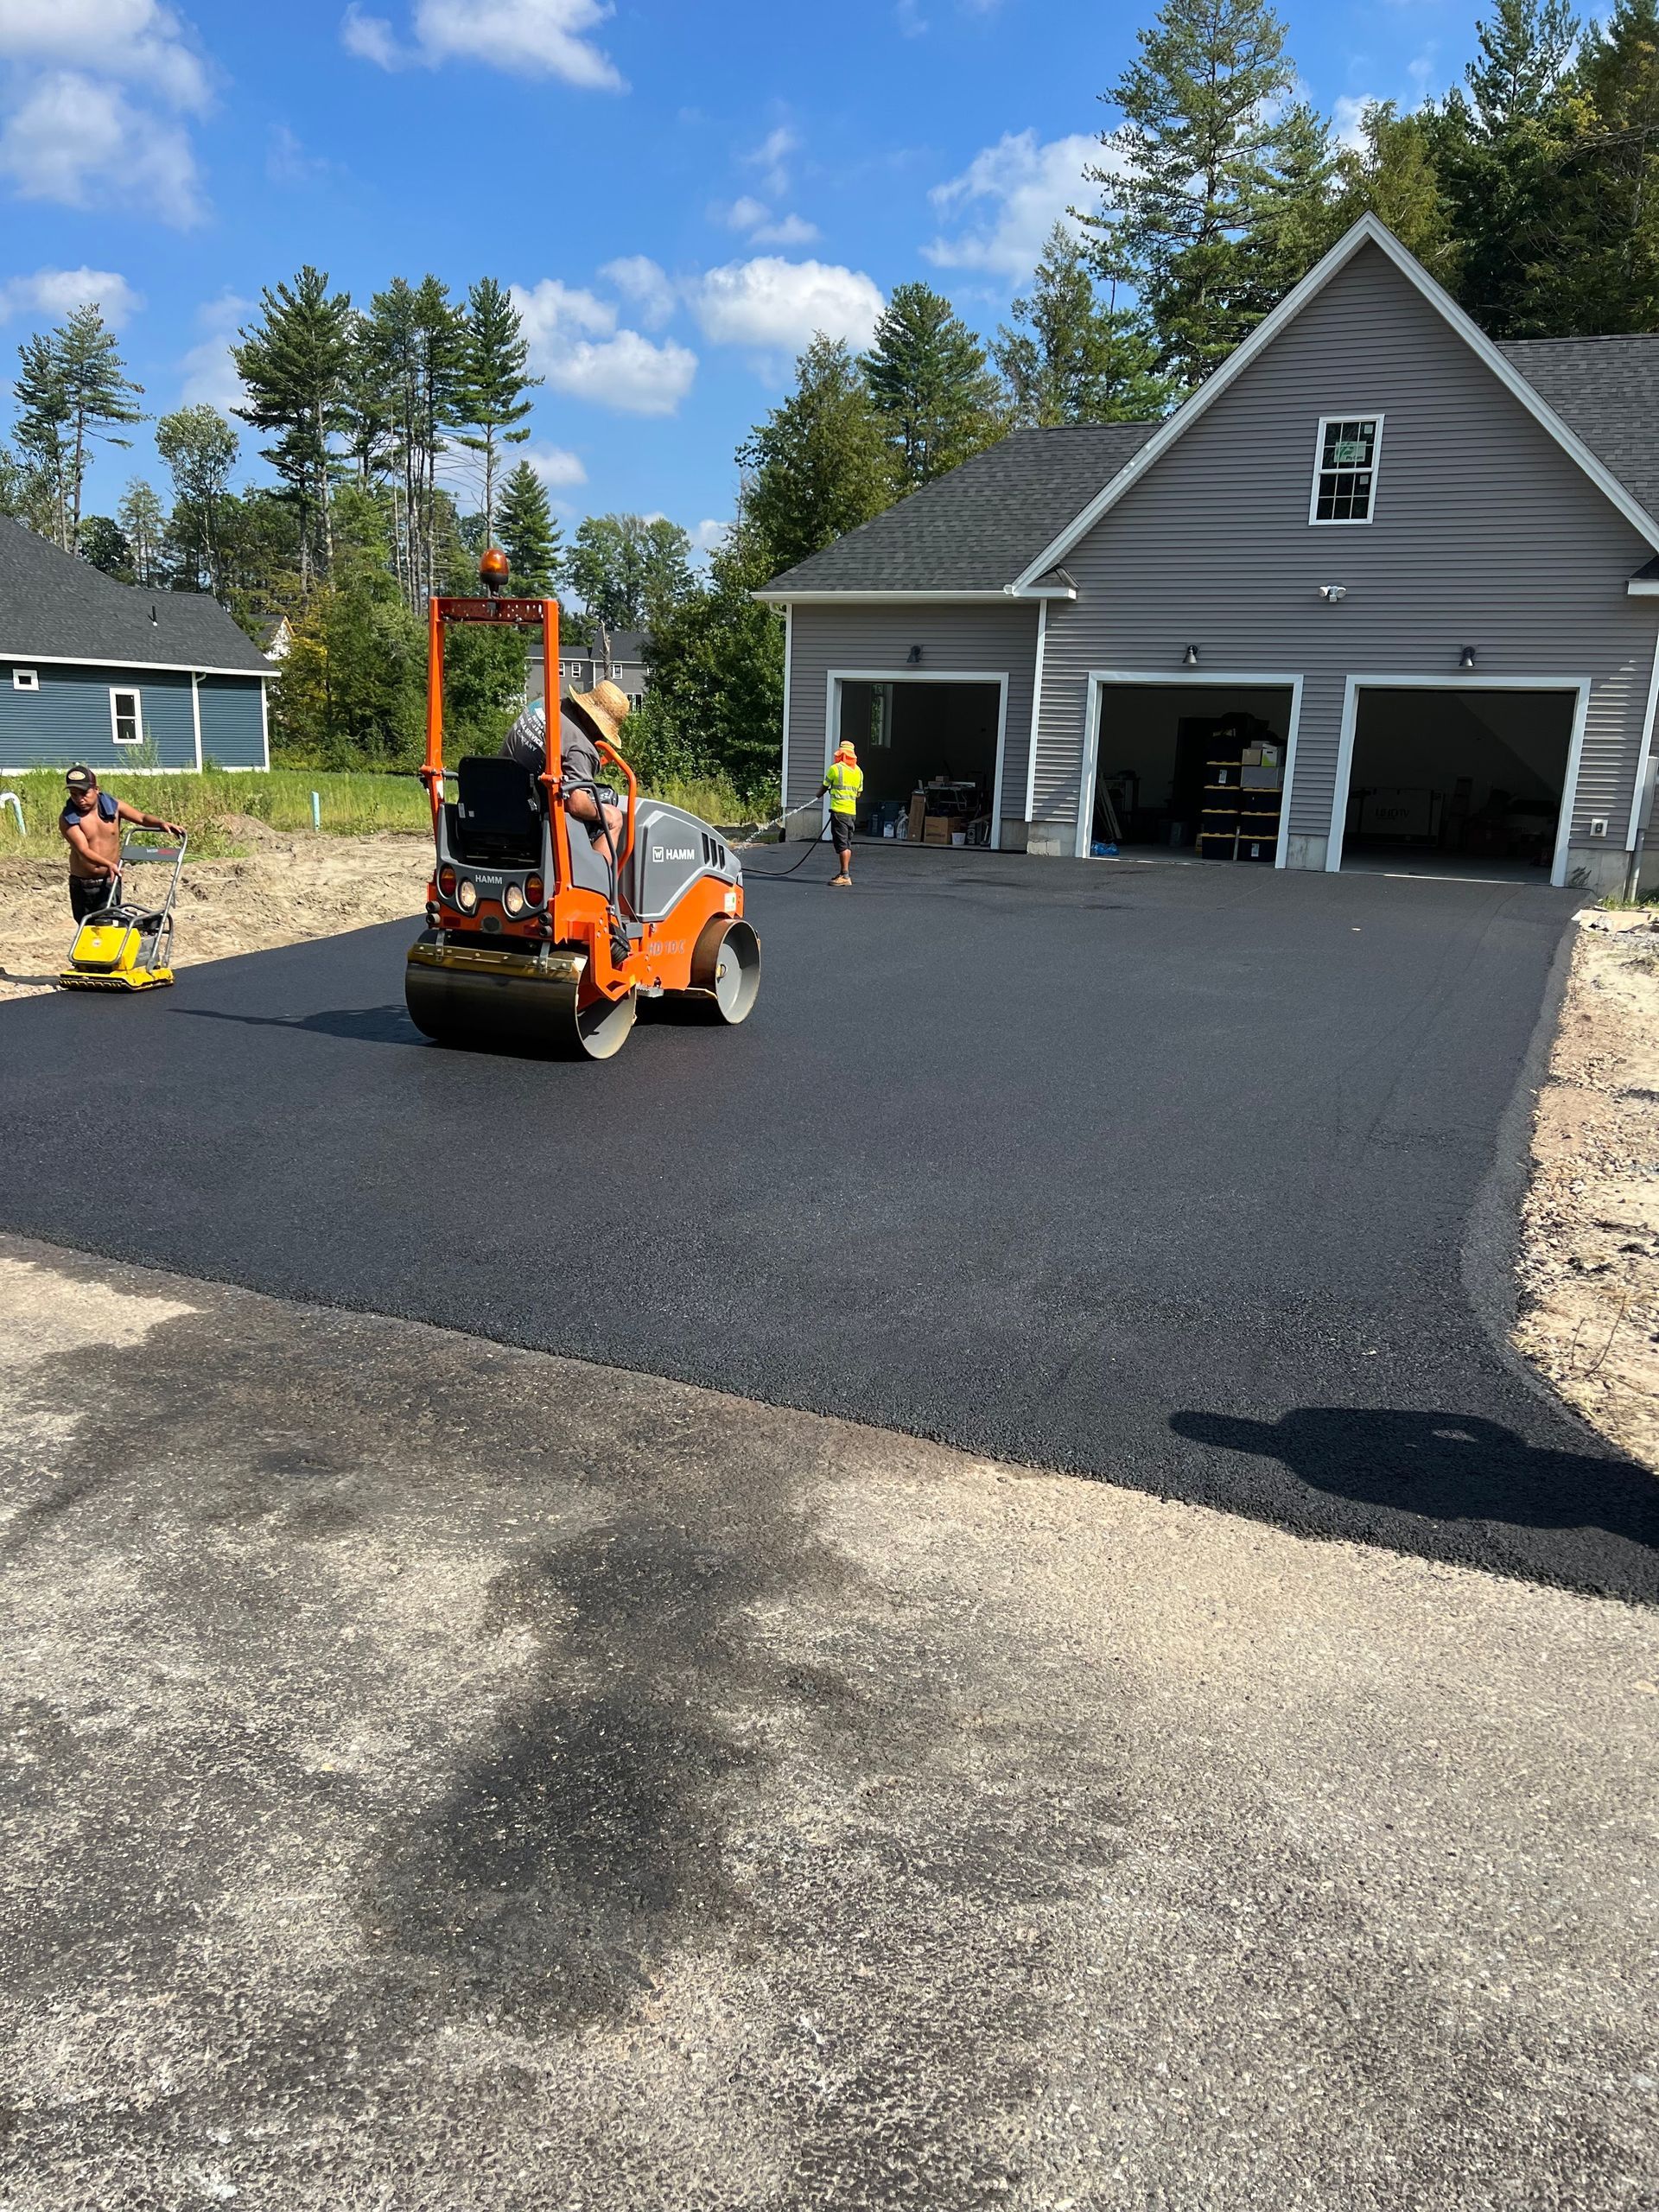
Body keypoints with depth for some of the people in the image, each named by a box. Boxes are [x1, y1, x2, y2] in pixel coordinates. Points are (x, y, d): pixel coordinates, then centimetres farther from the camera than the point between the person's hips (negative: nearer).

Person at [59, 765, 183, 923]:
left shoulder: (113, 806, -4)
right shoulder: (67, 818, -12)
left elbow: (142, 818, 7)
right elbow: (83, 850, -23)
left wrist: (162, 823, -15)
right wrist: (109, 864, -40)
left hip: (109, 882, 0)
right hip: (81, 885, 0)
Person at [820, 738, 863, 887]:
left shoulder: (835, 768, -8)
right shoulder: (858, 771, 11)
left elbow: (824, 786, 6)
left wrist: (819, 795, 27)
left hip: (839, 810, -7)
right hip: (852, 810, 7)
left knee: (842, 844, -10)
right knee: (848, 844, 13)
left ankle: (845, 876, -14)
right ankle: (844, 873, 20)